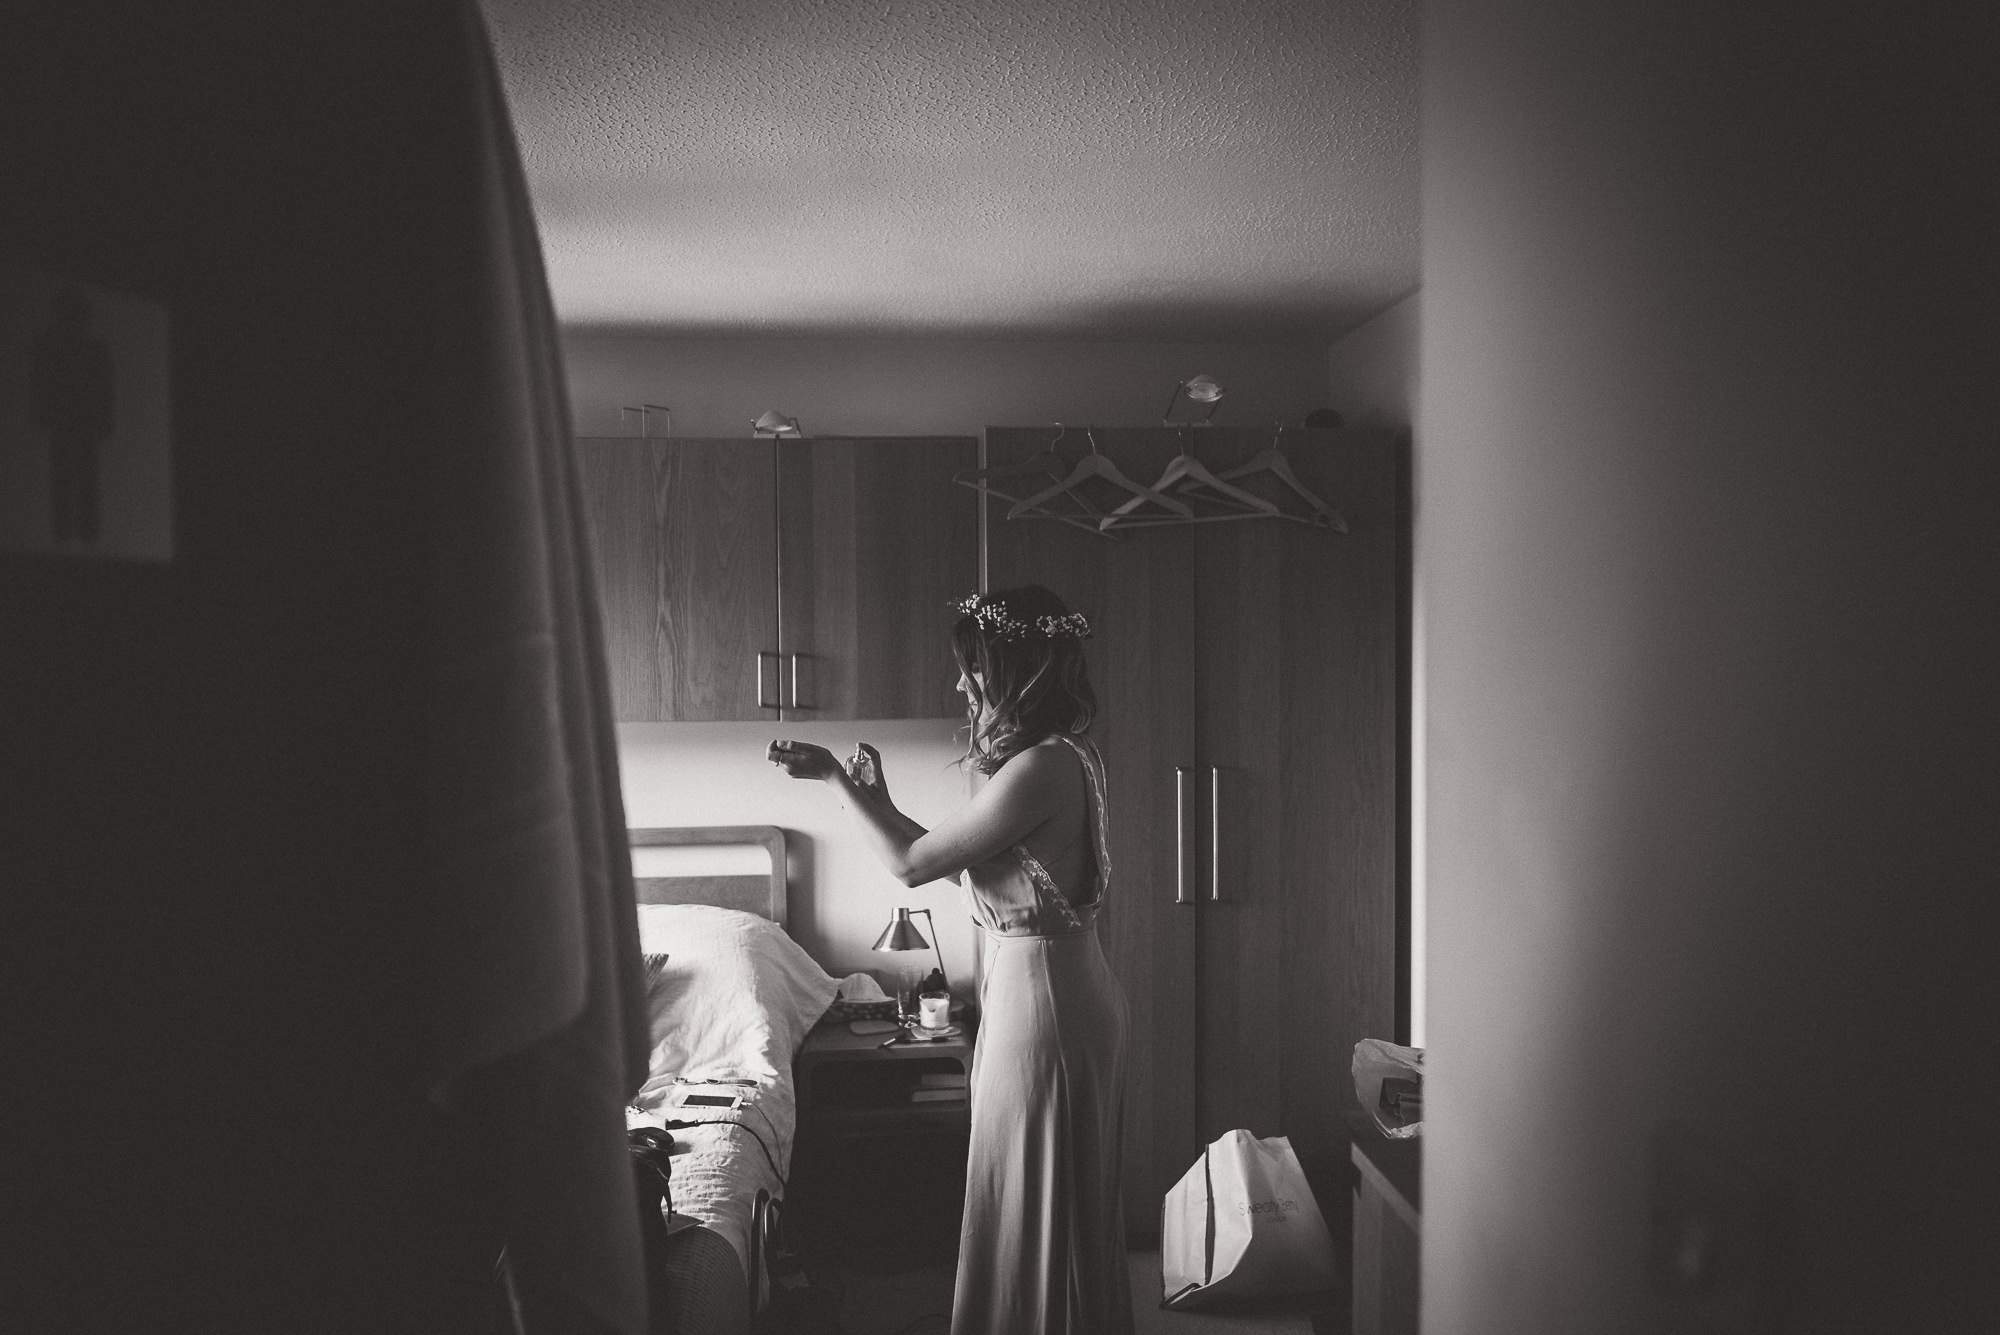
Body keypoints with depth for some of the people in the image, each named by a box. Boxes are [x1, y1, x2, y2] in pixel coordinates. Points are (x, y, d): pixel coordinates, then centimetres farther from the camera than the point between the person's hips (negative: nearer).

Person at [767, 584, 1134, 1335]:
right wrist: (879, 799, 12)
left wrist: (834, 778, -6)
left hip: (1041, 998, -10)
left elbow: (913, 864, -16)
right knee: (1064, 1205, 19)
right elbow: (962, 861, 14)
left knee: (1038, 1209, 4)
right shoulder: (1063, 757, 9)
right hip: (1059, 988, 10)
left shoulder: (1040, 768, -22)